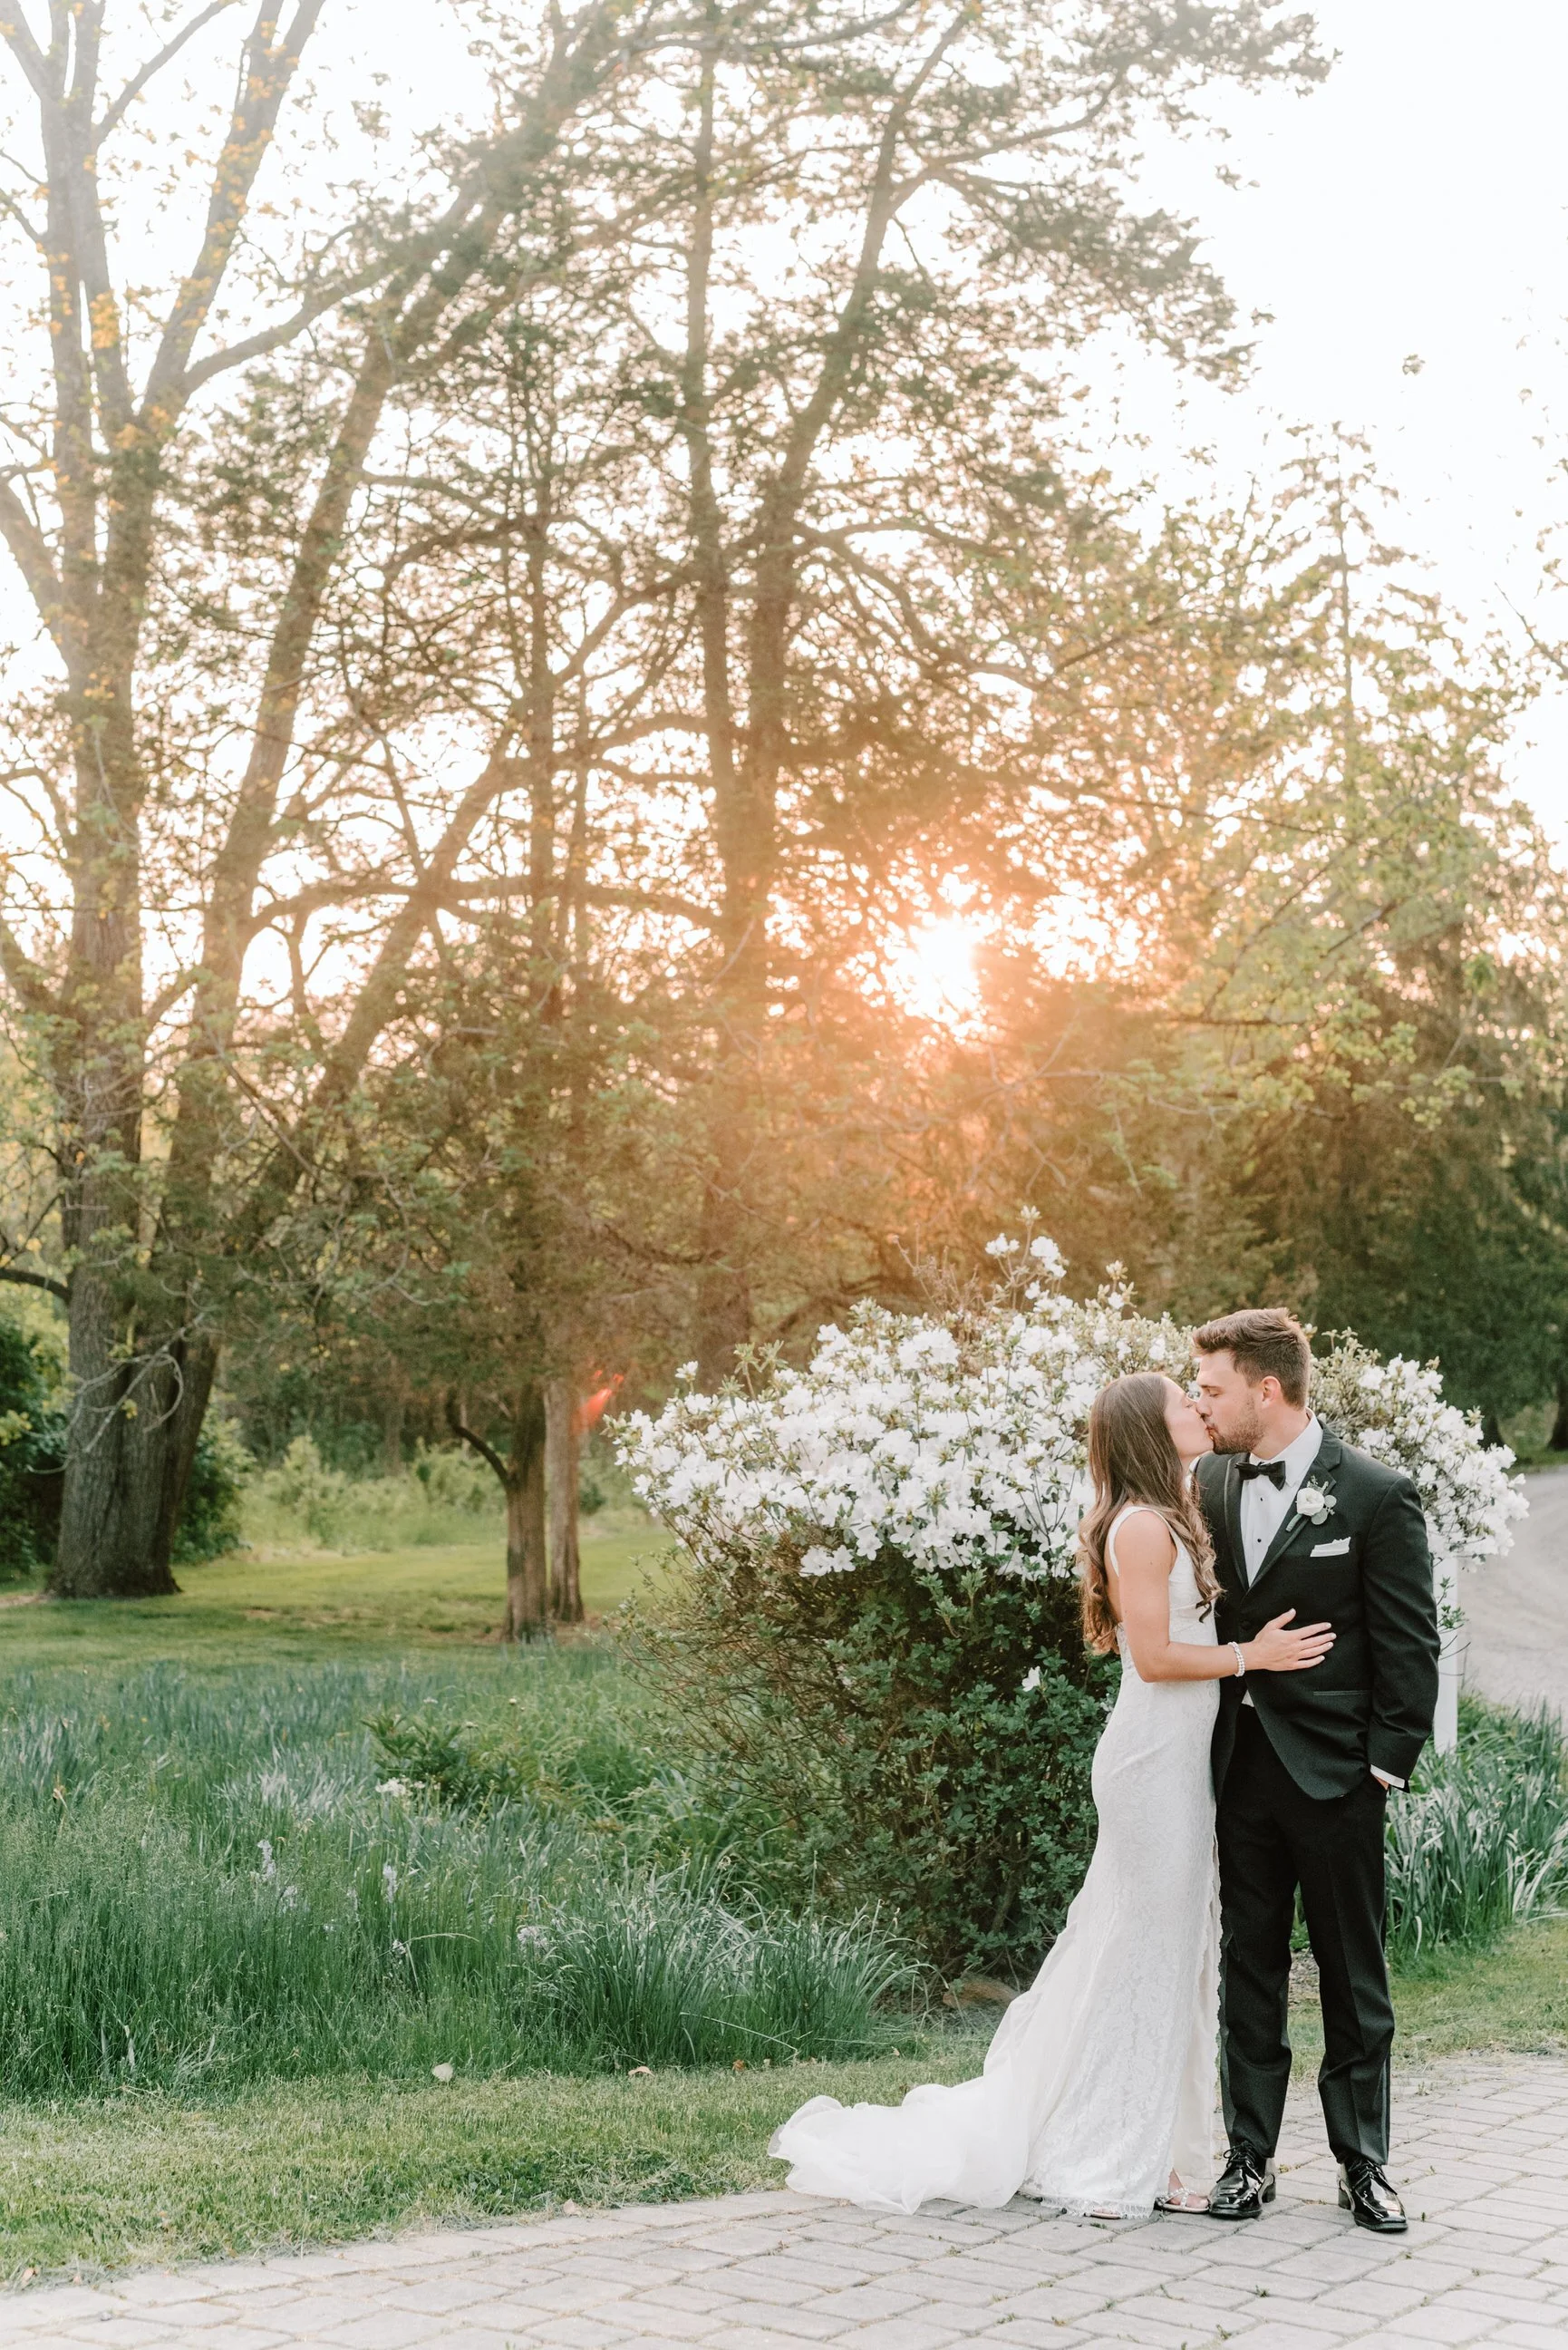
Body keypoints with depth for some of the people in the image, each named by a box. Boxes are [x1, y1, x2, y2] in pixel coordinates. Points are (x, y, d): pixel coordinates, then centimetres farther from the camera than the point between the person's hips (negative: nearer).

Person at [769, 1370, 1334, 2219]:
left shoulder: (1174, 1519, 16)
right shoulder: (1143, 1525, -14)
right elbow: (1155, 1654, -17)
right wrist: (1253, 1655, -12)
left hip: (1178, 1758, 10)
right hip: (1154, 1758, -10)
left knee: (1170, 1950, 13)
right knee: (1146, 1952, -3)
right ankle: (1118, 2166, 6)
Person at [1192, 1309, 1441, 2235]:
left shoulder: (1378, 1495, -8)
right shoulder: (1211, 1484, 6)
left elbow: (1410, 1644, -6)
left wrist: (1388, 1760, -10)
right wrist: (1202, 1748, 6)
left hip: (1335, 1771, -4)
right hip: (1242, 1766, 4)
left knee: (1354, 1976, 6)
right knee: (1250, 1968, 10)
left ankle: (1363, 2164, 17)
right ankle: (1250, 2157, 18)